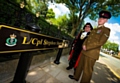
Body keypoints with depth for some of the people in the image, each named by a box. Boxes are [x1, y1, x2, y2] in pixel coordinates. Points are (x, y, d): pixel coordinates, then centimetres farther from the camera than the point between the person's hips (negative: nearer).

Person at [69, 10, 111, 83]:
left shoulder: (106, 30, -4)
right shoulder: (94, 30, 19)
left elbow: (100, 42, -16)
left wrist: (87, 47, -17)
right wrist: (84, 45, -5)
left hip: (92, 53, -7)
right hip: (84, 51, 8)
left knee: (87, 70, 2)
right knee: (80, 65, 19)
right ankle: (76, 77, 39)